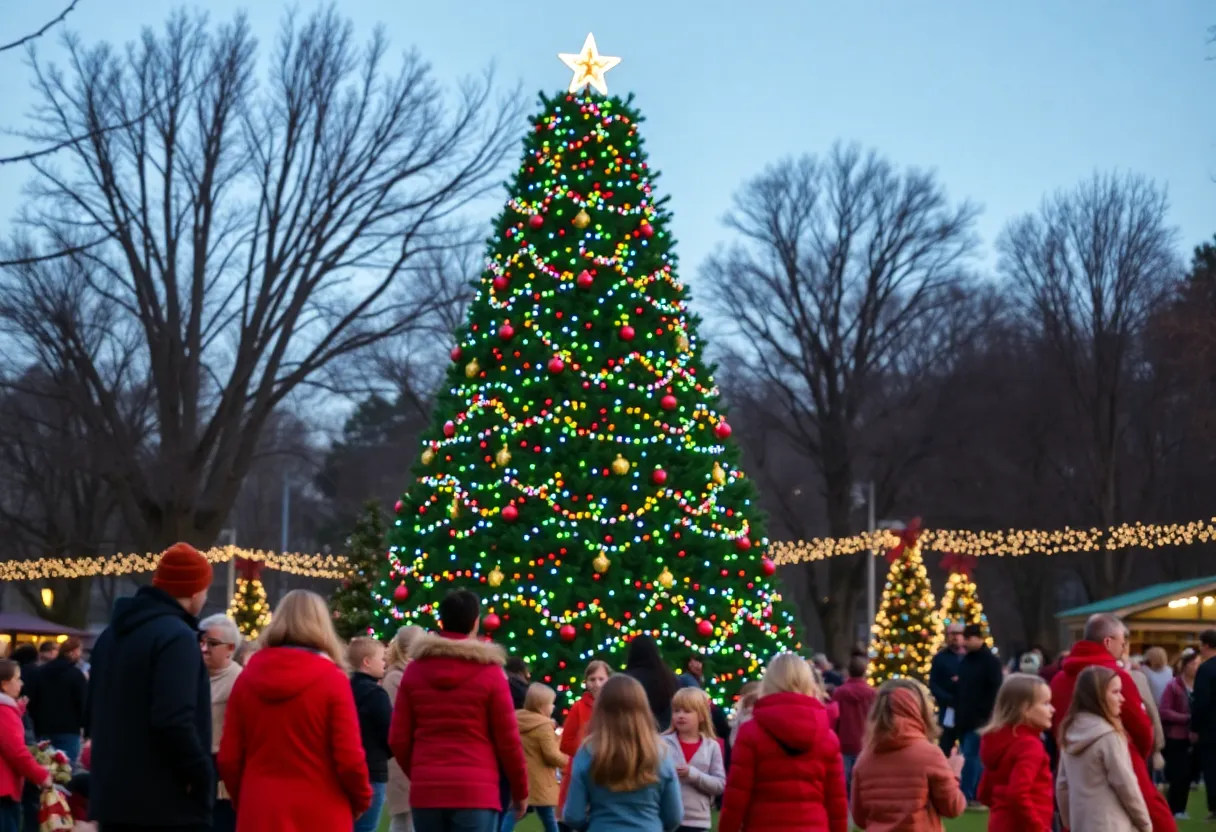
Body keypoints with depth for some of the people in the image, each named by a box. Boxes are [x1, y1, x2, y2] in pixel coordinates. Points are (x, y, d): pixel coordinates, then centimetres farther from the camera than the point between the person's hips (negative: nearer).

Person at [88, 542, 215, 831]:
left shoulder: (112, 633, 16)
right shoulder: (176, 636, -14)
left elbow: (95, 713, 22)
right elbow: (174, 721, -24)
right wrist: (203, 777, -14)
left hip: (114, 794, 9)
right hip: (169, 801, -9)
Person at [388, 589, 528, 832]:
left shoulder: (415, 670, 8)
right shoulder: (489, 673, -2)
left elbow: (398, 739, 9)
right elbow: (507, 740, 1)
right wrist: (520, 791, 14)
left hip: (426, 791, 3)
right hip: (475, 792, -3)